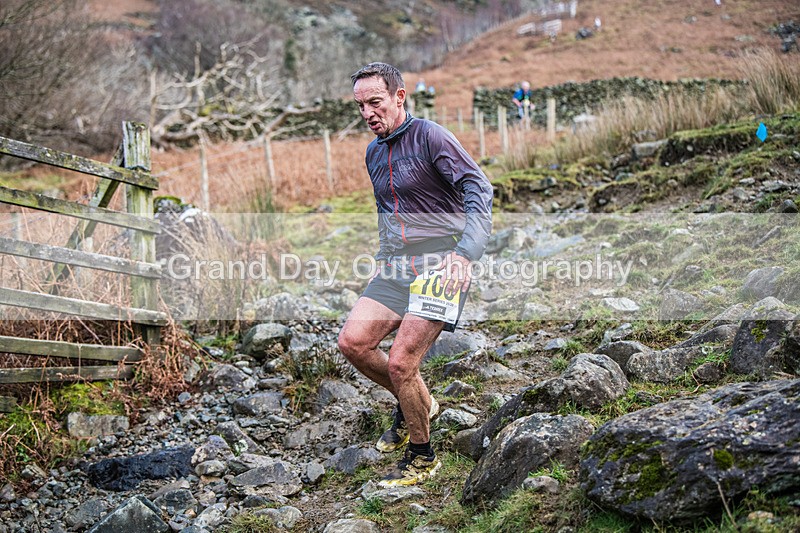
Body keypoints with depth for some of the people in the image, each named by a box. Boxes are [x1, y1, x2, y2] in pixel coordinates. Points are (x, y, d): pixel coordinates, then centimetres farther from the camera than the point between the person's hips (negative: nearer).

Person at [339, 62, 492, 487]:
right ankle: (417, 404, 19)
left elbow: (479, 189, -20)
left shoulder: (429, 137, -10)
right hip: (394, 267, 8)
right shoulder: (374, 153, 16)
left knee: (400, 362, -13)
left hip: (439, 264, -8)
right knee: (352, 342, -7)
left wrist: (465, 252, -32)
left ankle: (422, 457, 9)